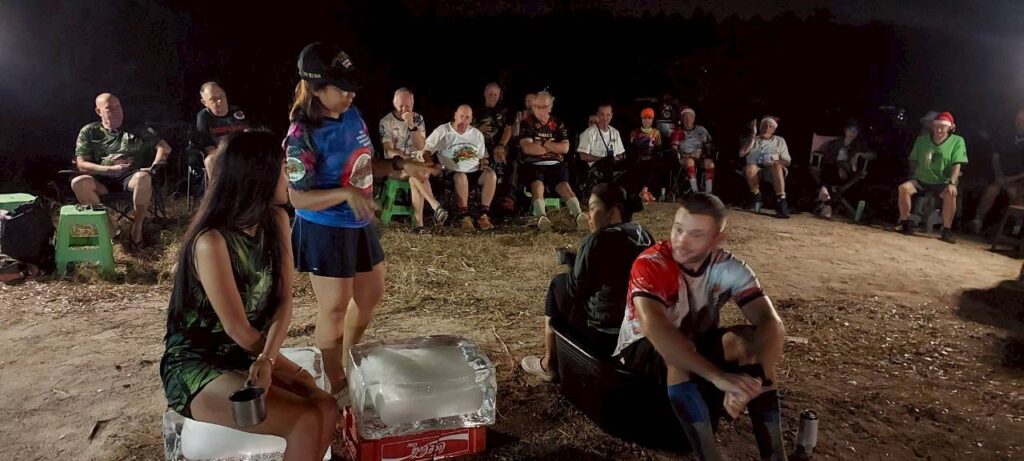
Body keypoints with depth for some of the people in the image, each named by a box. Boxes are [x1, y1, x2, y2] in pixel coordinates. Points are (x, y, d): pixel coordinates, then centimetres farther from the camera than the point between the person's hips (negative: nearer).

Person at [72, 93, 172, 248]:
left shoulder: (136, 128, 11)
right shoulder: (89, 132, 11)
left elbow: (165, 147, 6)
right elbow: (82, 164, 1)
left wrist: (153, 168, -11)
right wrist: (111, 169, -15)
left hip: (131, 176, -1)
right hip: (103, 179, 1)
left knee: (143, 177, -38)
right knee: (78, 183, -31)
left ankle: (137, 227, -21)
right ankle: (108, 222, -12)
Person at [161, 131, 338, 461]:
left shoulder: (276, 221, -2)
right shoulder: (211, 242, -24)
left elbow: (283, 302, -5)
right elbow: (238, 328, -20)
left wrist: (268, 357, -22)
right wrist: (293, 371, -9)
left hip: (249, 354, 7)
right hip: (197, 366, -6)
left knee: (326, 409, -16)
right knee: (306, 422, -24)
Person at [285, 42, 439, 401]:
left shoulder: (352, 115, 0)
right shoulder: (303, 136, -22)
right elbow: (298, 198, -22)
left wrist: (400, 165, -3)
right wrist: (346, 193, -35)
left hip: (359, 225, 8)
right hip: (324, 231, -8)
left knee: (371, 295, 20)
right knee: (335, 309, 4)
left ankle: (349, 364, 44)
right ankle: (335, 388, 25)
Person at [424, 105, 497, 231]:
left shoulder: (477, 134, 17)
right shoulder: (443, 131, 3)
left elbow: (483, 156, 23)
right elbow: (425, 150, -2)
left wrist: (484, 164, 1)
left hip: (474, 172, 4)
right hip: (453, 172, -4)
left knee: (491, 175, -26)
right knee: (461, 177, -39)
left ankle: (484, 215, -24)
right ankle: (464, 217, -30)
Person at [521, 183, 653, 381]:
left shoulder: (597, 241, -17)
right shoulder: (645, 237, 4)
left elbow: (575, 288, -8)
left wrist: (572, 262, 12)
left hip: (603, 333, -7)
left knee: (558, 284, 15)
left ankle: (549, 364, 25)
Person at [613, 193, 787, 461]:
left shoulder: (730, 268, -16)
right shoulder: (650, 264, -28)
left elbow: (771, 323, -25)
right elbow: (654, 327, -43)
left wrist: (753, 377, -45)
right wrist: (718, 376, -52)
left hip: (698, 342, 4)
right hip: (643, 350, -4)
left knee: (748, 340, -24)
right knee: (677, 354, -38)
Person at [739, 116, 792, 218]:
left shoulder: (780, 141, 20)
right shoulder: (752, 140, 18)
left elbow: (787, 161, 13)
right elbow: (742, 153, -2)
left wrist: (777, 162, -11)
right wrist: (753, 135, -4)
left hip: (772, 171, 0)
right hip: (755, 170, 0)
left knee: (778, 167, -37)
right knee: (750, 168, -38)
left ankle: (782, 204, -44)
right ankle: (756, 197, -16)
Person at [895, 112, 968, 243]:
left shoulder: (957, 141, -8)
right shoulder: (922, 139, 1)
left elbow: (957, 165, -15)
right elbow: (913, 161, 12)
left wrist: (952, 183, -29)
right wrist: (916, 174, -4)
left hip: (942, 183, -2)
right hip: (921, 180, 2)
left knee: (950, 194, -35)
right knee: (904, 187, -27)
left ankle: (947, 231, -22)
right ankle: (905, 223, -12)